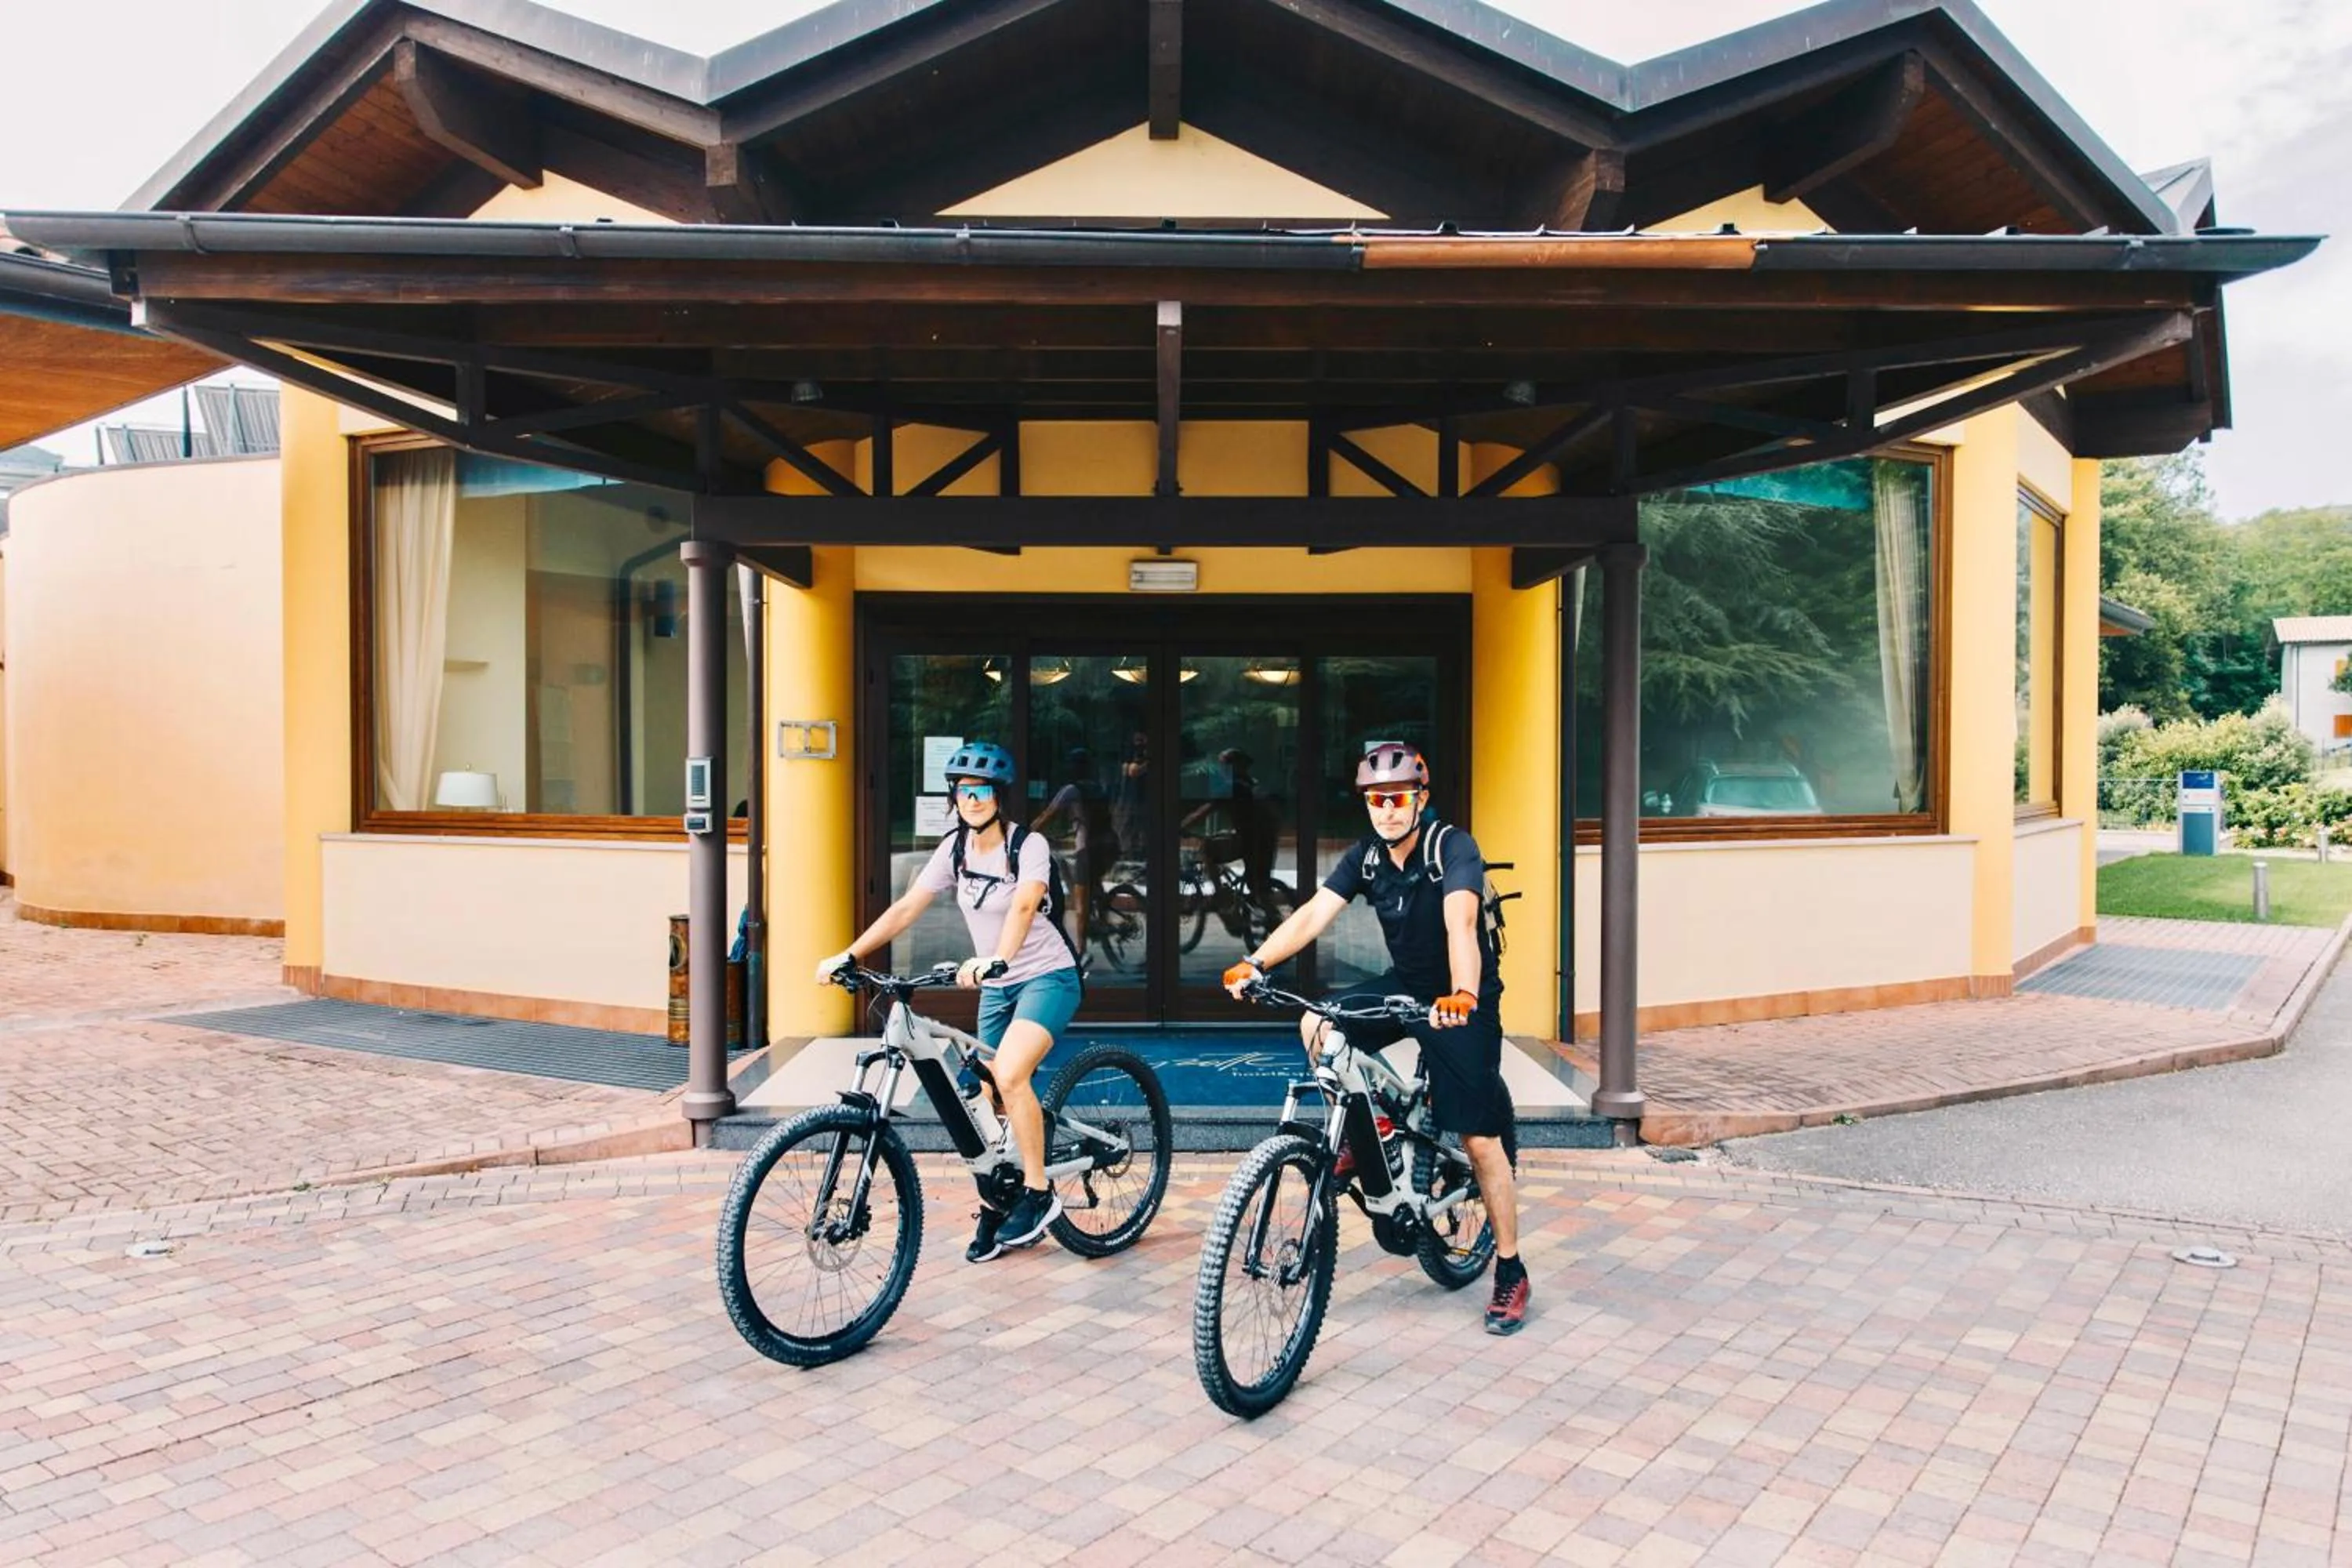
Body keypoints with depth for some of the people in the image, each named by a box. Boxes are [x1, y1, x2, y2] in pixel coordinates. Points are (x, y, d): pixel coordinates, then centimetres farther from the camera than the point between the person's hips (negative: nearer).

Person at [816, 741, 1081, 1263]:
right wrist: (849, 955, -13)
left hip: (1047, 976, -6)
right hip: (996, 986, 6)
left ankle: (1039, 1194, -12)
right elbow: (907, 907, -4)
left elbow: (1023, 906, -34)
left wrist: (995, 958, -52)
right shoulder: (955, 847, 1)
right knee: (992, 1102, 7)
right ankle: (995, 1206, 22)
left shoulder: (1029, 845, -16)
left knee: (1009, 1075, -26)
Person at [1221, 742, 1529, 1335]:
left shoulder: (1454, 848, -22)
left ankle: (1511, 1274, 10)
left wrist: (1462, 996, -56)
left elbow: (1460, 922, -39)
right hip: (1405, 986, 6)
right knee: (1317, 1026, -17)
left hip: (1463, 1002, -5)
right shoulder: (1365, 856, -5)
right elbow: (1314, 913, -16)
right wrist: (1254, 963, -31)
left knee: (1480, 1140, -6)